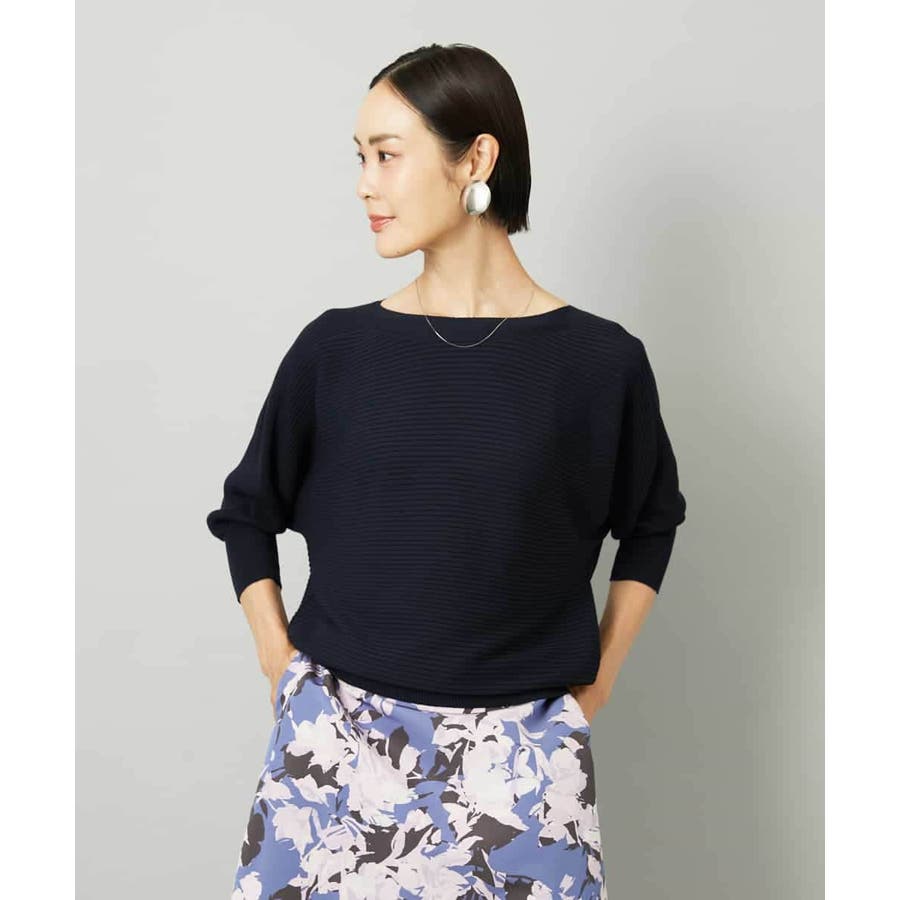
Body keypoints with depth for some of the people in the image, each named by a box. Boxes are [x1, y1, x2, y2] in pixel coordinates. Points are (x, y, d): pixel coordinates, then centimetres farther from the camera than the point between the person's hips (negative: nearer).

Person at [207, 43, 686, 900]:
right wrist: (283, 669, 4)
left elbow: (649, 523, 10)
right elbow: (248, 512, 10)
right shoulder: (336, 348, -2)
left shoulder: (598, 360, -5)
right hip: (339, 744, 1)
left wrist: (595, 686, 7)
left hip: (518, 754, -1)